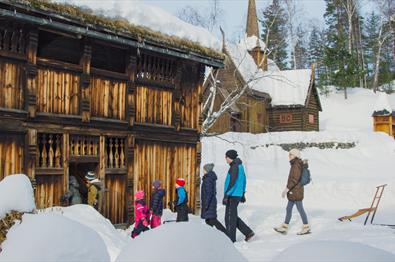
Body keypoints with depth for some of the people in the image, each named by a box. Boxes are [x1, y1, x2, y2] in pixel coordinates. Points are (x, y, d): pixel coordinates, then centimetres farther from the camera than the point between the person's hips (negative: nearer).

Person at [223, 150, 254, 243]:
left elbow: (232, 182, -22)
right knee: (232, 216, 17)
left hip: (232, 196, -10)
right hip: (238, 195, 10)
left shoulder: (234, 167, -16)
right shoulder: (240, 166, 13)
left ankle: (231, 240, 8)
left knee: (230, 218, 0)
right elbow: (244, 180, 20)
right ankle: (248, 232, 15)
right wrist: (243, 194, 26)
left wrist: (226, 195, -21)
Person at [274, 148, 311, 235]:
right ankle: (284, 228, 16)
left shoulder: (297, 165, -17)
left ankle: (306, 228, 9)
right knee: (288, 209, 11)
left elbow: (295, 179, -24)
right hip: (293, 192, 10)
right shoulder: (295, 164, 12)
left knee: (300, 209, -1)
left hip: (296, 191, -10)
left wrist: (287, 189, -23)